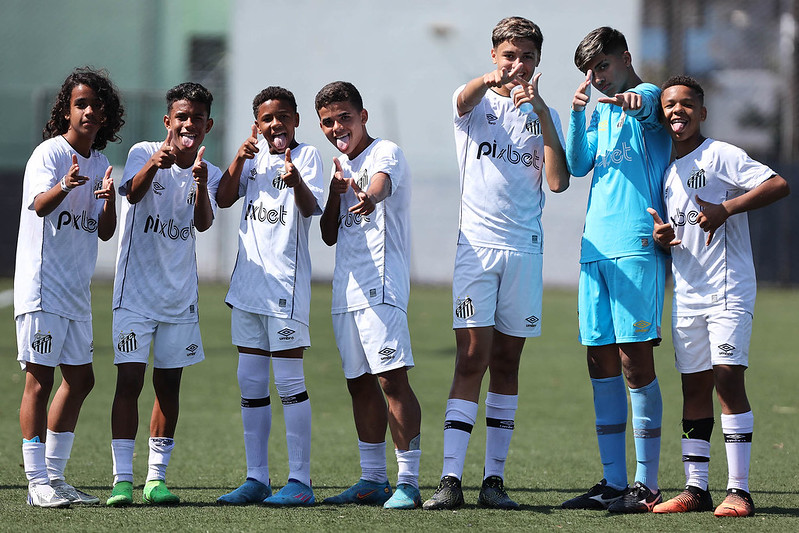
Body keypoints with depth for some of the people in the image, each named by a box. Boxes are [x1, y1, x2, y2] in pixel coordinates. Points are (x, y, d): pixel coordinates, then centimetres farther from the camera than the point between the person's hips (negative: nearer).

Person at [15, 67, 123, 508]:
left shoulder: (100, 164, 12)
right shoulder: (49, 153, -9)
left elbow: (104, 232, 9)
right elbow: (40, 205, -27)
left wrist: (109, 200, -12)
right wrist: (64, 186, -48)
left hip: (76, 289, 8)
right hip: (42, 285, -8)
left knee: (80, 379, 10)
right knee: (40, 380, -8)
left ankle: (54, 476, 19)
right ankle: (38, 482, -7)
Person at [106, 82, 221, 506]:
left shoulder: (209, 174, 3)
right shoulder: (143, 153, -5)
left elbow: (203, 224, -15)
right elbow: (132, 193, -26)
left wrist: (200, 183, -35)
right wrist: (153, 164, -46)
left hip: (180, 295, 4)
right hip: (135, 290, -4)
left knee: (169, 384, 6)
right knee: (129, 380, -10)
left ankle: (156, 478, 13)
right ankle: (122, 479, -10)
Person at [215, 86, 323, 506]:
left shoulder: (306, 155, -3)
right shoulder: (255, 156, 13)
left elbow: (311, 208, -18)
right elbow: (223, 199, 4)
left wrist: (296, 181, -38)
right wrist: (239, 159, -9)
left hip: (287, 279, -6)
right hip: (248, 280, 6)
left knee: (288, 379, -7)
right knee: (250, 380, 9)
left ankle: (300, 481, -6)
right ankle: (256, 478, 15)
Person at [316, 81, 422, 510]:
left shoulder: (385, 153, -4)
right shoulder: (341, 165, 19)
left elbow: (381, 182, -30)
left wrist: (369, 197, -54)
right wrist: (335, 192, 1)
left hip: (381, 285, -8)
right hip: (346, 290, 8)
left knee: (392, 378, -14)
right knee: (359, 382, 11)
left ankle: (408, 481, -15)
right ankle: (373, 479, 18)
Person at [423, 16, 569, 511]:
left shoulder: (545, 116, 11)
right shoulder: (477, 103, 6)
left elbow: (558, 182, -3)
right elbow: (463, 101, -21)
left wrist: (542, 113, -10)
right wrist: (493, 78, -44)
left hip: (525, 248, 3)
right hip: (477, 244, -2)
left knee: (507, 363, 6)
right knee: (471, 360, -10)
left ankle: (495, 478, 10)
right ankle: (451, 480, -14)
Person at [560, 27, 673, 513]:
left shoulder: (648, 96, 0)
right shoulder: (599, 112, 22)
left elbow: (647, 104, -26)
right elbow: (577, 165, 8)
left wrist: (634, 101, -51)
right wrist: (577, 113, -9)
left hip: (637, 246, -7)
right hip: (597, 248, 7)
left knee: (635, 359, -9)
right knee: (602, 363, 7)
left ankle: (647, 486, -7)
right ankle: (614, 482, 13)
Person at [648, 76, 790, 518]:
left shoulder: (721, 155, -5)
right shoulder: (668, 174, 17)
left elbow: (778, 185, -16)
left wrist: (725, 208, -22)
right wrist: (662, 237, 3)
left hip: (728, 288, -7)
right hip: (687, 294, 7)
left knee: (728, 378, -13)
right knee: (693, 385, 6)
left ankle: (739, 490, -13)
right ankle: (695, 488, 10)